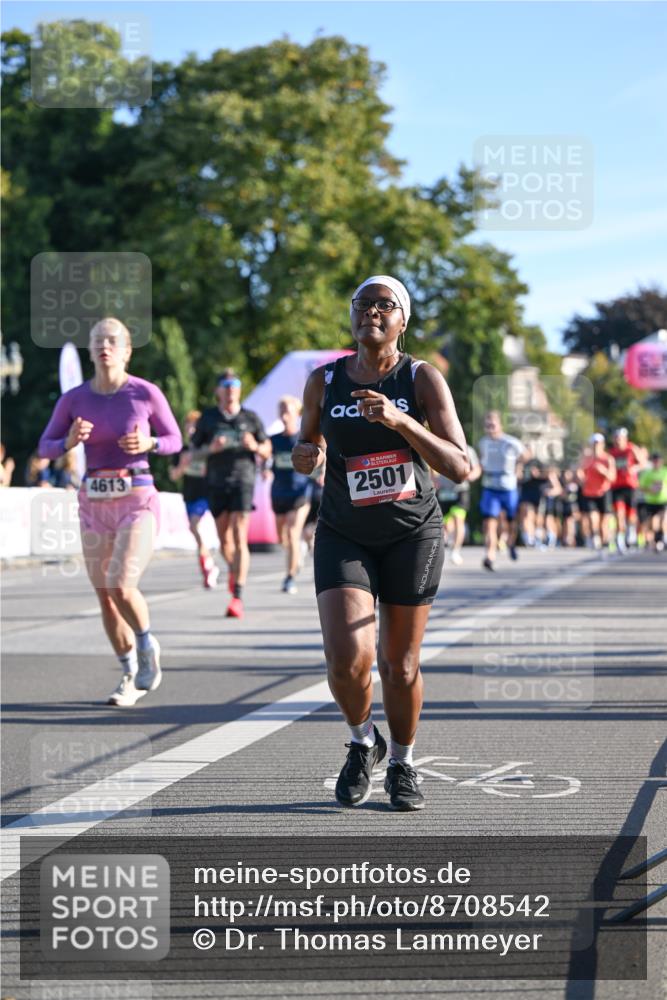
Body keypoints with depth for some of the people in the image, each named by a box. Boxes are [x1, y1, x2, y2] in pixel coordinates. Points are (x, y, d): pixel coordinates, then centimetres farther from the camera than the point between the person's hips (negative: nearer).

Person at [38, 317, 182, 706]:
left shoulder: (147, 393, -7)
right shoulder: (74, 398, -1)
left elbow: (174, 440, 5)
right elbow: (46, 447, 6)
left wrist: (148, 444, -16)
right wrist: (69, 442, -16)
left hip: (138, 501, -4)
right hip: (95, 504, 4)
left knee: (121, 587, -21)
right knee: (106, 599, 7)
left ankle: (147, 645, 10)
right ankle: (132, 675, 28)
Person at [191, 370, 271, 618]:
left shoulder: (251, 418, 6)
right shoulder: (207, 418, 7)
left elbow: (267, 450, 13)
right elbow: (193, 452, 9)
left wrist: (255, 446, -9)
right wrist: (211, 449, -11)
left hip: (242, 480, -2)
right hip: (216, 483, 2)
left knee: (240, 539, -13)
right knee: (224, 540, 9)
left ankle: (237, 597, -18)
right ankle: (234, 569, 42)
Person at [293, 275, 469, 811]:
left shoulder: (423, 379, -10)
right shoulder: (323, 381, -3)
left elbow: (460, 468, -17)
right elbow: (309, 442, 14)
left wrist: (400, 421, -29)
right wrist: (304, 456, -11)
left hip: (412, 533, -1)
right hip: (343, 537, 1)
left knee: (400, 665, 7)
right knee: (347, 661, -17)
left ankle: (403, 765, 33)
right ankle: (363, 741, 15)